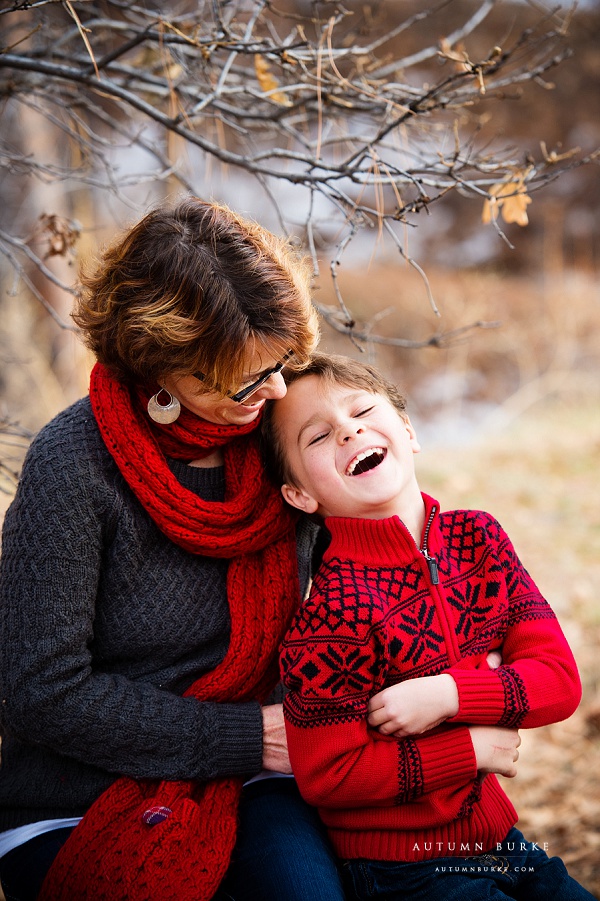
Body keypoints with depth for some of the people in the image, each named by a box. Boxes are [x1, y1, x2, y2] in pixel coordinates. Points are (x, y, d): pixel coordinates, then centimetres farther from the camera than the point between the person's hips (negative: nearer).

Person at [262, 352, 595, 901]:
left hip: (496, 836, 6)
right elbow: (326, 776, -19)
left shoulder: (478, 537, -3)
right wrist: (472, 750, -15)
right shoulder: (333, 607, -20)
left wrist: (447, 695, -23)